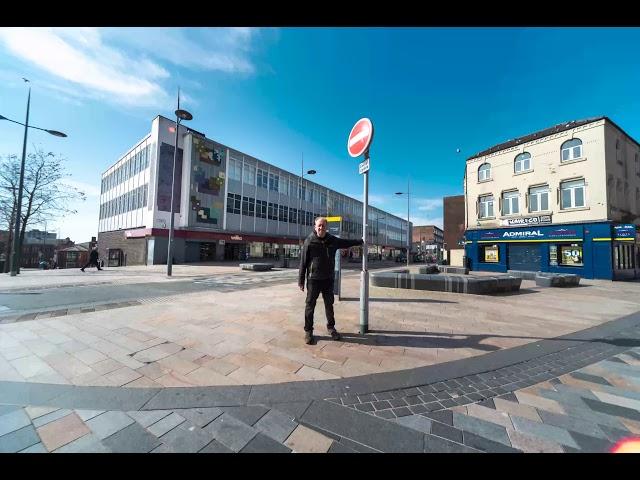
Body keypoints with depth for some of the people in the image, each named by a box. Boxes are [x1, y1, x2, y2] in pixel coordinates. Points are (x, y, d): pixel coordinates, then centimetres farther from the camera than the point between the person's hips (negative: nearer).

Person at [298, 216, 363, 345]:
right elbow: (303, 262, -7)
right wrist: (301, 280, -8)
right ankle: (308, 331, 19)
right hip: (313, 279, -4)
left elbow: (347, 242, 22)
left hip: (328, 279, 4)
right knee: (310, 305, 4)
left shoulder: (332, 240, 4)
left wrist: (361, 241, 29)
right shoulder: (309, 241, -8)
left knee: (329, 305, 15)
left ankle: (331, 327, 33)